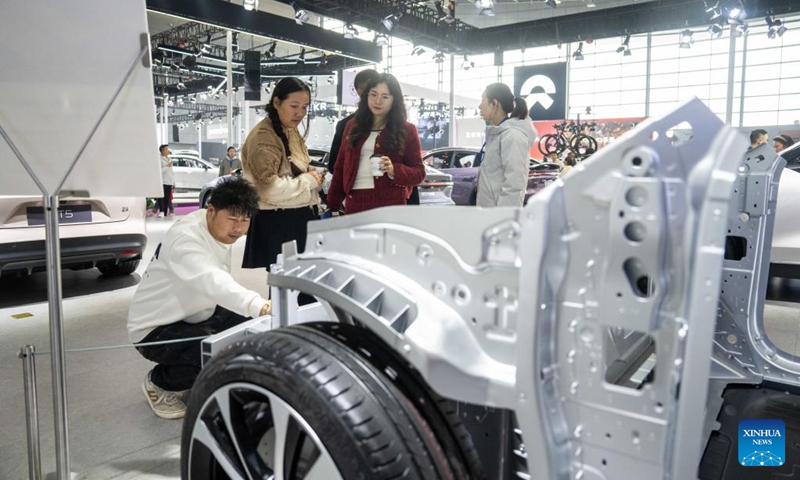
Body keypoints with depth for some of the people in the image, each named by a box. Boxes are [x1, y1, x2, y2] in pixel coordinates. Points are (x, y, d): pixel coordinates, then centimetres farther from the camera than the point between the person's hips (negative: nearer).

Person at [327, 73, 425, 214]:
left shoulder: (407, 130, 3)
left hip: (390, 205, -3)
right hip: (355, 204, 3)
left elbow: (419, 173, 2)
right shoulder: (353, 126, 14)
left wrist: (393, 170, -17)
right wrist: (333, 204, 12)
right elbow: (340, 167, 16)